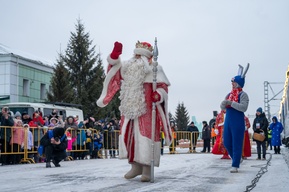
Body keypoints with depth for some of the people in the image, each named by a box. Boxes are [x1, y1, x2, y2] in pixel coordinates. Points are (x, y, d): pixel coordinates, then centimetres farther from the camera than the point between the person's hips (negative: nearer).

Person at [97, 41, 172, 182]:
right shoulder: (128, 68, 15)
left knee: (145, 137, -9)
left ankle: (147, 169, -5)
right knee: (129, 136, 8)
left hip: (146, 111, -6)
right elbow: (115, 71, 24)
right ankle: (136, 166, 19)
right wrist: (114, 56, 7)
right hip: (130, 111, 7)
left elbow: (163, 86, -6)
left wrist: (159, 95, -27)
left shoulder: (154, 69, -2)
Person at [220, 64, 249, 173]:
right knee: (227, 143, 11)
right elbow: (222, 107, 13)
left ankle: (235, 166, 0)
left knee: (236, 144, -4)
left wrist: (231, 103, -19)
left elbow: (243, 107, -20)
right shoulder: (229, 94, 16)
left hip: (238, 122, -7)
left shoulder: (243, 94, -6)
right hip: (228, 121, 7)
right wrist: (224, 103, -9)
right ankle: (236, 158, 31)